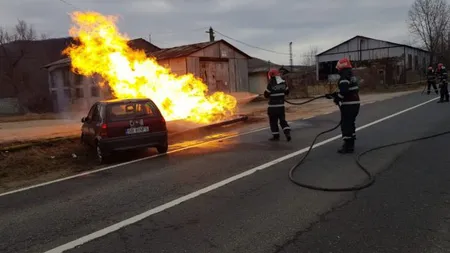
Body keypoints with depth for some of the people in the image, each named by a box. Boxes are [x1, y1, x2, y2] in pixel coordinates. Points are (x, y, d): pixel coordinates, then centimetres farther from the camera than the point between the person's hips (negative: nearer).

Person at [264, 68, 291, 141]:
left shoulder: (271, 84, -13)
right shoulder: (283, 83, 3)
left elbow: (266, 95, -8)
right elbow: (287, 92, 14)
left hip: (273, 106, -5)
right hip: (281, 105, 5)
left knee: (273, 121, 5)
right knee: (282, 120, 13)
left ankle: (276, 136, 9)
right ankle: (287, 133, -1)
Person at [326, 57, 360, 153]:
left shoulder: (344, 78, -18)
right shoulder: (352, 77, 15)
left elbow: (343, 92, -28)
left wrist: (336, 99, -10)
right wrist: (334, 94, 17)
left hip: (348, 105, -10)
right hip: (355, 104, 10)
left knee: (345, 125, -3)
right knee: (351, 124, 18)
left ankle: (347, 146, 1)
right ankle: (351, 145, 26)